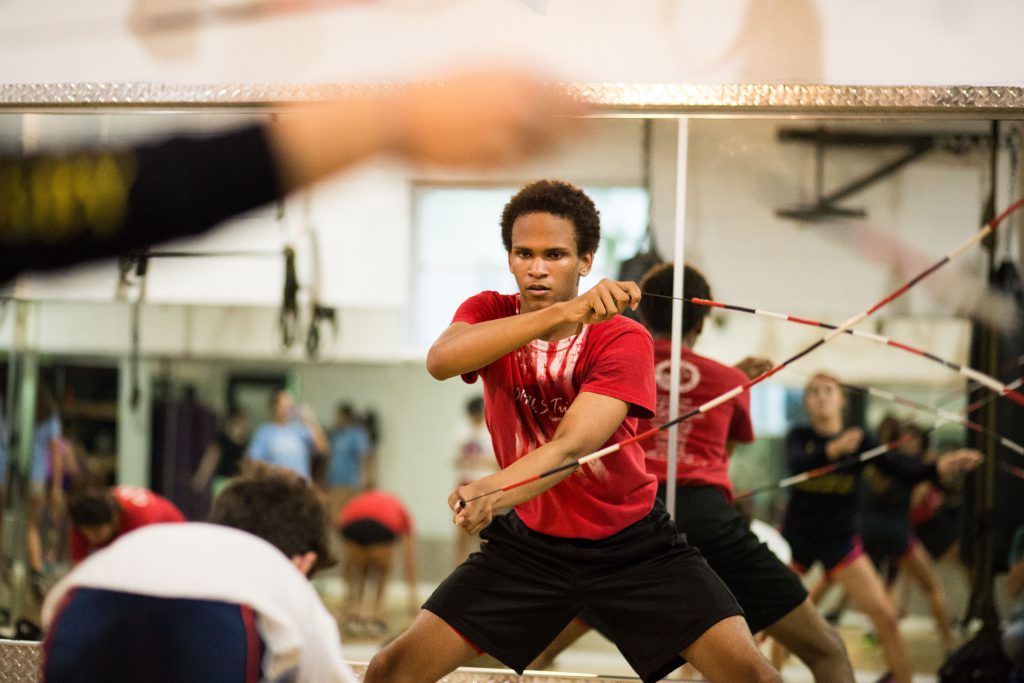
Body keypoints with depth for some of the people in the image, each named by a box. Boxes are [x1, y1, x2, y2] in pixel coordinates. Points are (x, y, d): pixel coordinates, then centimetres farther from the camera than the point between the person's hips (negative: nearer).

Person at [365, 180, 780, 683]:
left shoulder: (623, 339, -18)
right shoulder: (490, 314, -9)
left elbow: (572, 447, -32)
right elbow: (441, 360, -33)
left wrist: (491, 493, -54)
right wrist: (563, 312, -45)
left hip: (632, 542, -2)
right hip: (529, 542, 2)